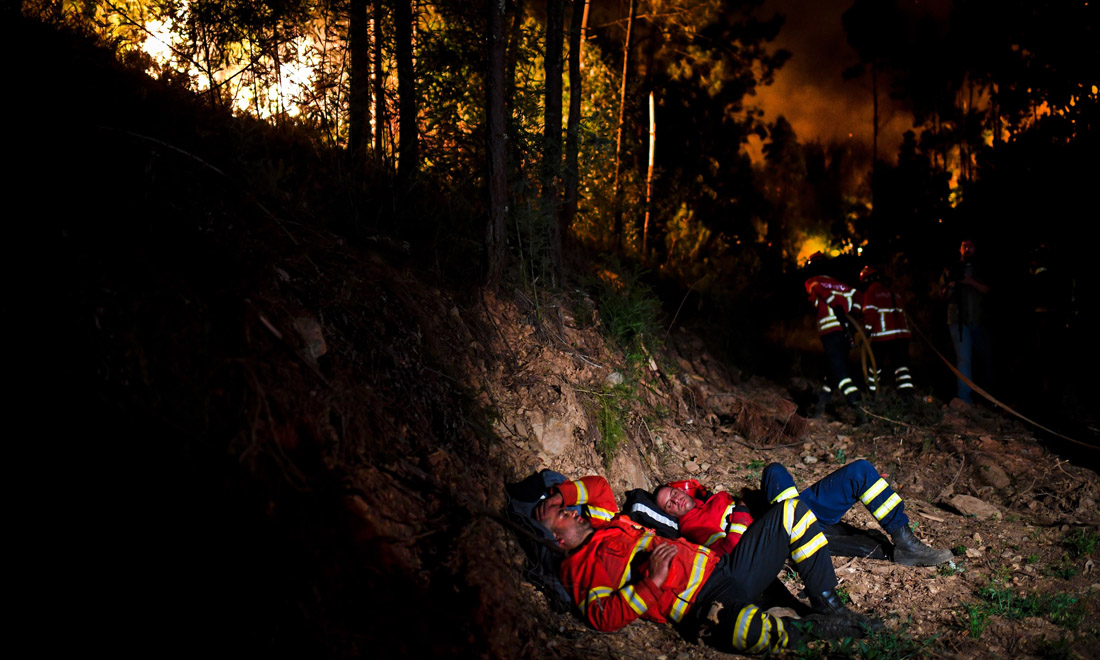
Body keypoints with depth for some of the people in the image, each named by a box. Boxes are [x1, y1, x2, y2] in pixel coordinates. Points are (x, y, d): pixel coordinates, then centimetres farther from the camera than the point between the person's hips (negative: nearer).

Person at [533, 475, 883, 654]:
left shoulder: (606, 525, 22)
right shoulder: (578, 569, -2)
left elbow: (598, 485, 32)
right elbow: (606, 617, -17)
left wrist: (557, 495, 20)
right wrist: (652, 582, -24)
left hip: (720, 565, 10)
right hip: (703, 603, -10)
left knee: (792, 511, 7)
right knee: (745, 629, -46)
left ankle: (829, 606, 7)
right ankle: (810, 628, -12)